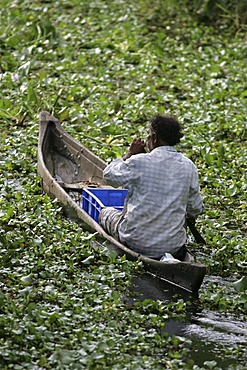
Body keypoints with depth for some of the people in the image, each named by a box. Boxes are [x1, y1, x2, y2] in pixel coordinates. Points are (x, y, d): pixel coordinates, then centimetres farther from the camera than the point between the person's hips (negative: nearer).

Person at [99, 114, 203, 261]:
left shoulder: (139, 162, -16)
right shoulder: (188, 166, -5)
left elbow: (109, 175, 3)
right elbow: (195, 209, 4)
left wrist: (130, 154, 11)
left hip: (138, 242, -4)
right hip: (173, 246, 4)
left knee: (106, 212, 26)